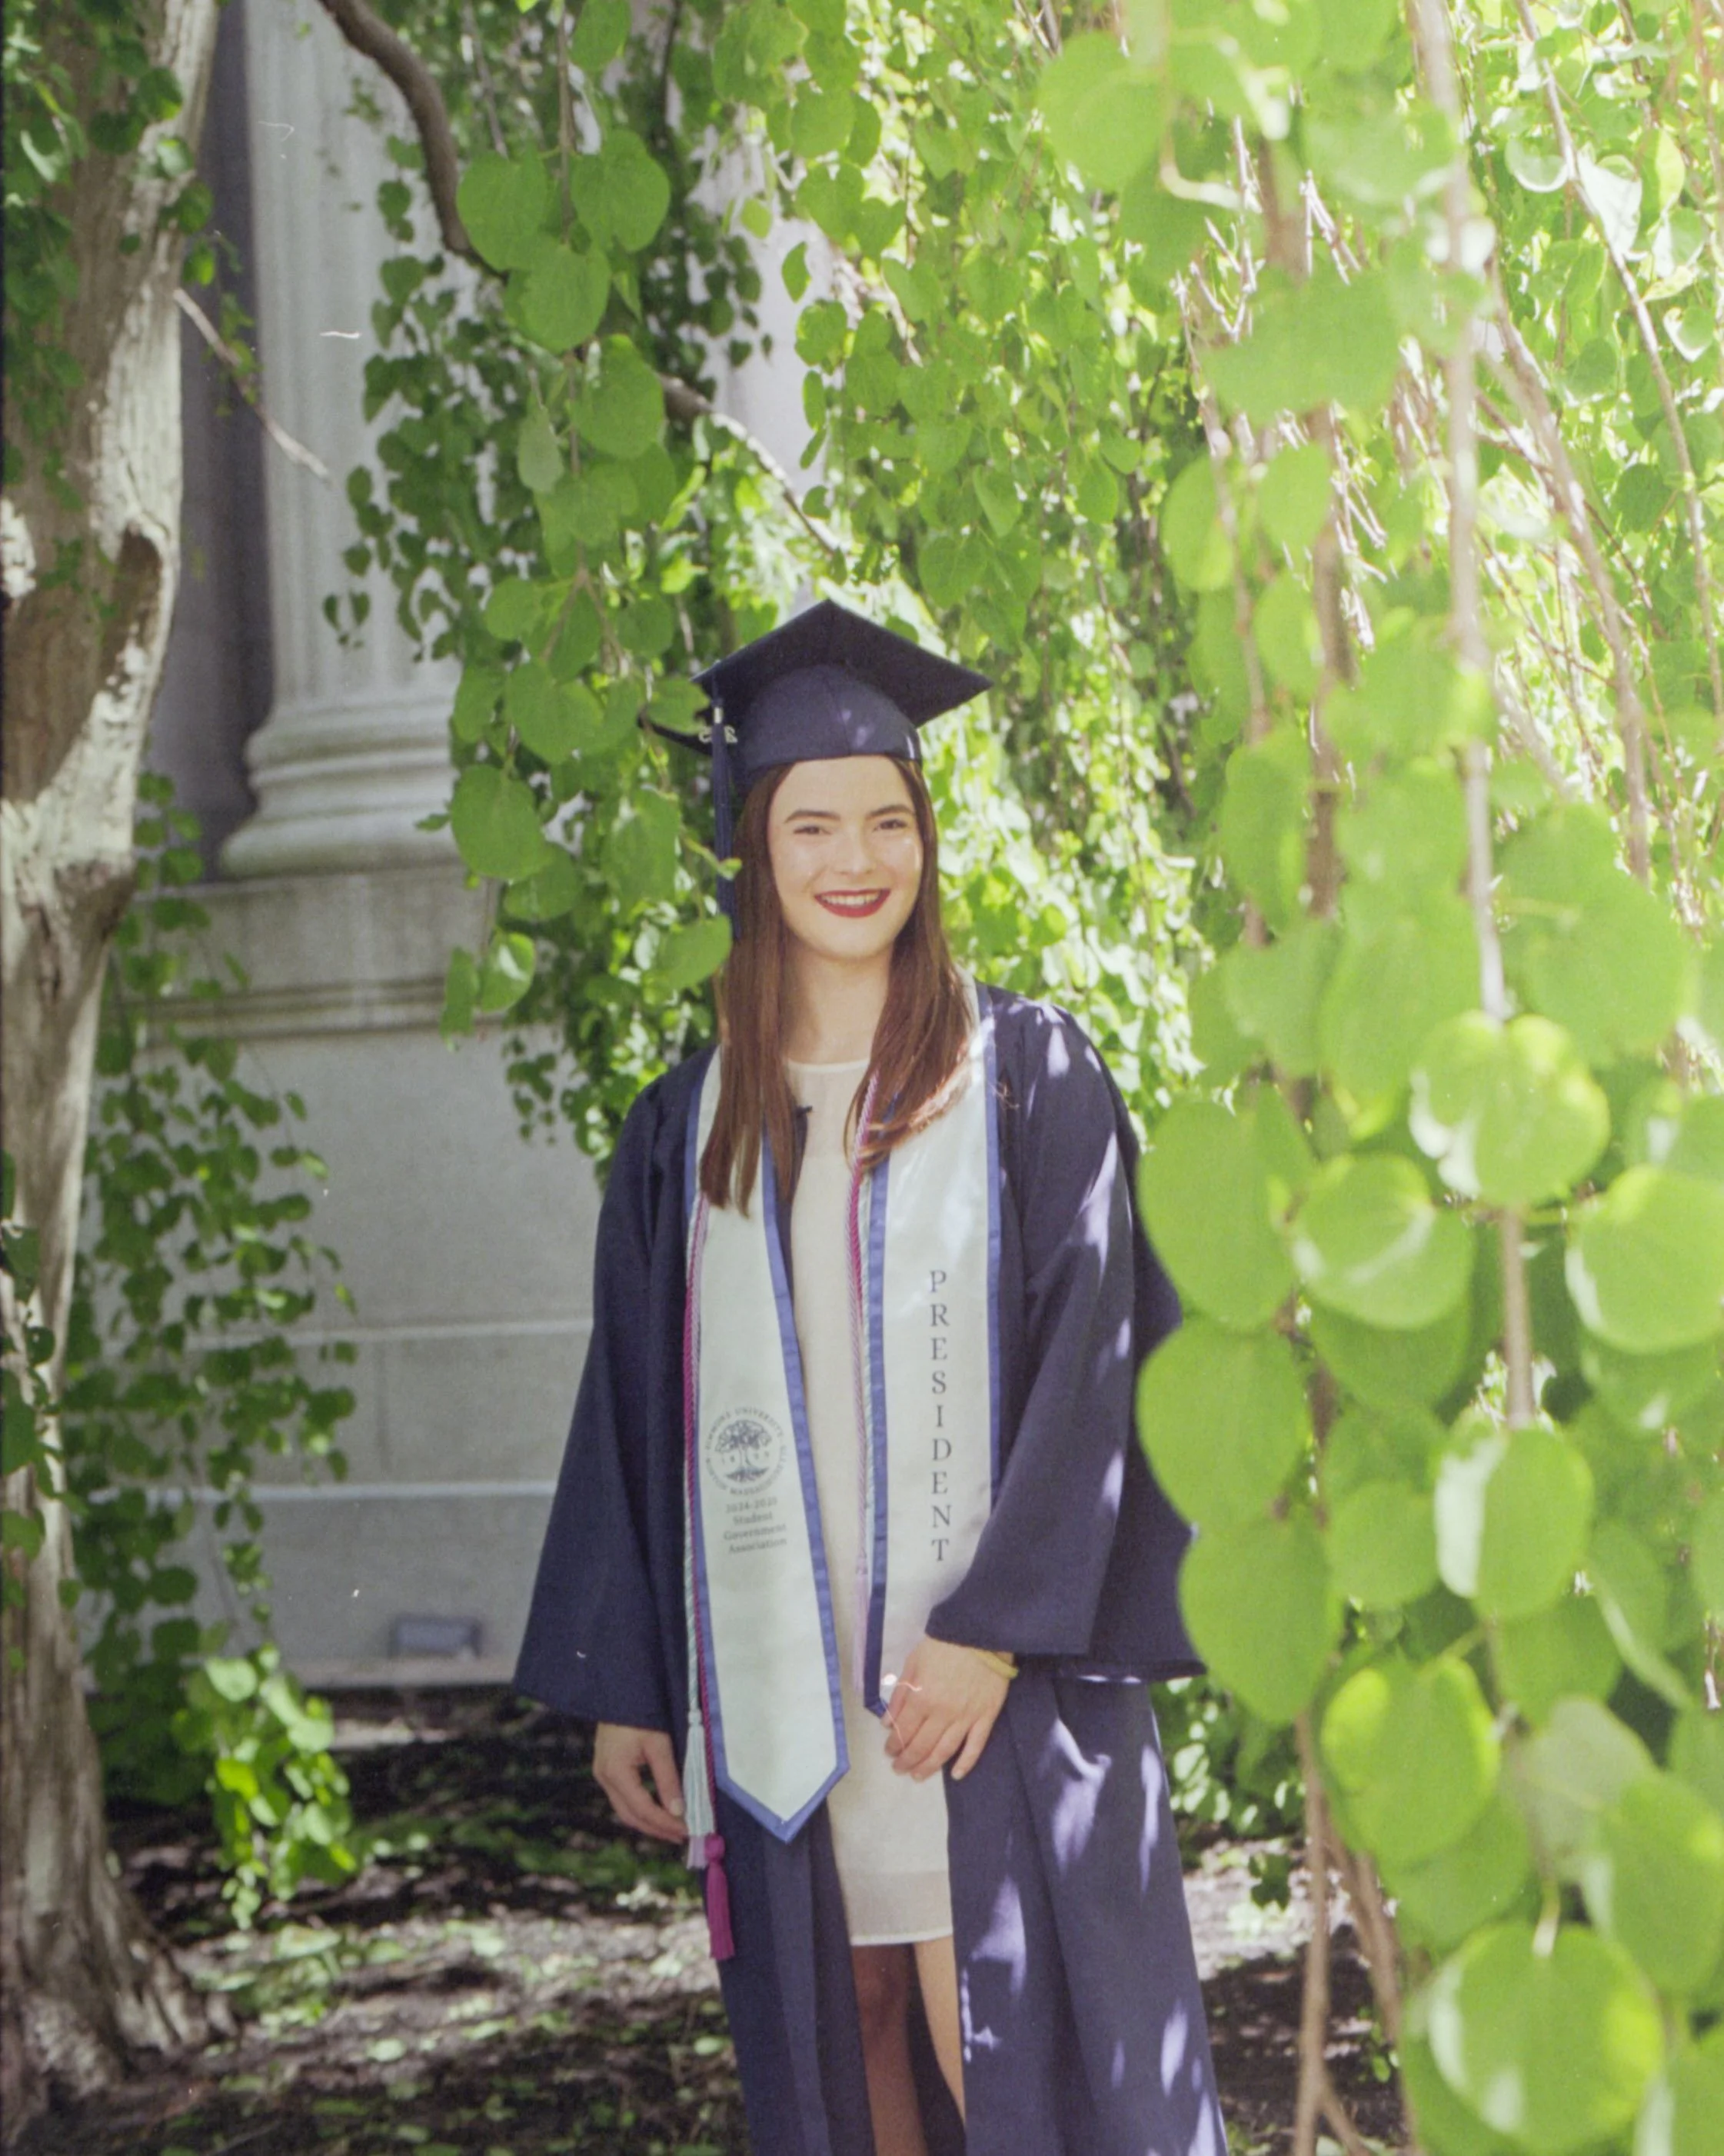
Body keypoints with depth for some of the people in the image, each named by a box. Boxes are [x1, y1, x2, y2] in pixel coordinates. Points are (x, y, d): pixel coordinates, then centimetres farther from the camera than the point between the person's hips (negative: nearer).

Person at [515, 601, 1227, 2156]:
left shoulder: (1030, 1077, 1)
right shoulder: (691, 1129, 11)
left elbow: (1089, 1357, -5)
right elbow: (638, 1414, 12)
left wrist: (994, 1628, -14)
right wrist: (622, 1692, 9)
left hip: (993, 1677, -3)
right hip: (784, 1690, 3)